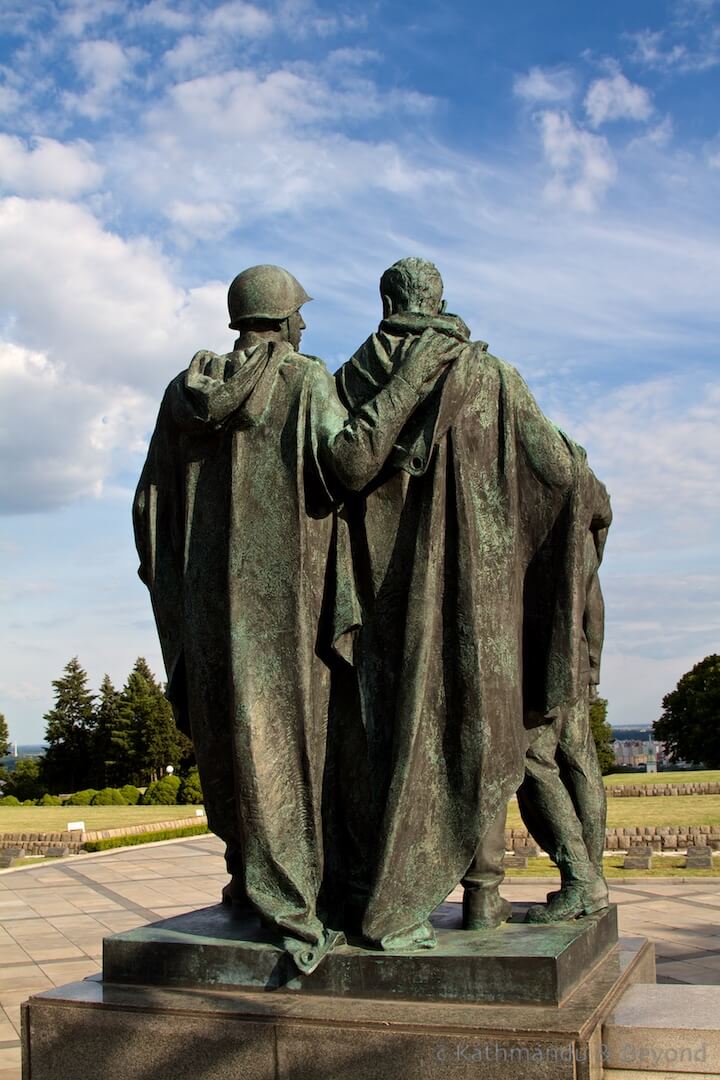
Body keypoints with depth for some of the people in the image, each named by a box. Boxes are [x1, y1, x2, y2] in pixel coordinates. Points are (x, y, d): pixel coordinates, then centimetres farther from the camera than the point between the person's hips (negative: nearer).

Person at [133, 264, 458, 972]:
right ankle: (287, 904, -1)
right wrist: (406, 381, -13)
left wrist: (167, 589, 21)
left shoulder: (185, 392, 10)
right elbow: (349, 462, -21)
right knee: (287, 739, 0)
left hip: (209, 597, 5)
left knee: (232, 735, 15)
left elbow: (151, 503, 10)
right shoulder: (304, 380, -4)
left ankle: (252, 881, 26)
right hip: (286, 597, -5)